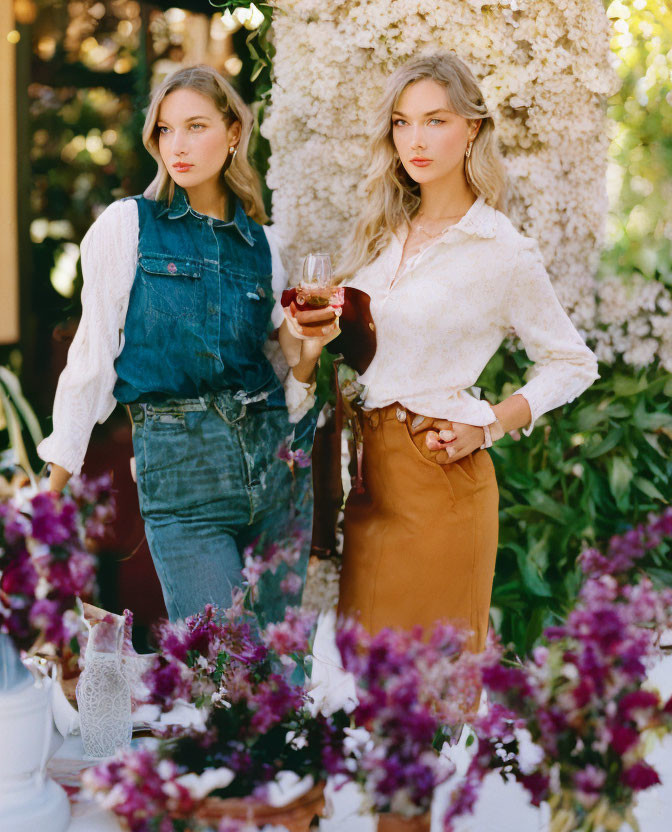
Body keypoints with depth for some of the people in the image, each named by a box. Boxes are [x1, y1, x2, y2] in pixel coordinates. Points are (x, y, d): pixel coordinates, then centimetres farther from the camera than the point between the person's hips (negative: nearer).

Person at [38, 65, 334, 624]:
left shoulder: (264, 244, 11)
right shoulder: (126, 226, 1)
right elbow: (93, 358, 2)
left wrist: (310, 353, -6)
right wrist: (54, 491, 2)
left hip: (272, 456, 4)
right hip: (177, 461, -4)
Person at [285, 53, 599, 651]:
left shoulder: (504, 253, -7)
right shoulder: (382, 232, 9)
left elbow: (575, 364, 2)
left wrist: (487, 427, -8)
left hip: (440, 473, -5)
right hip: (367, 466, 5)